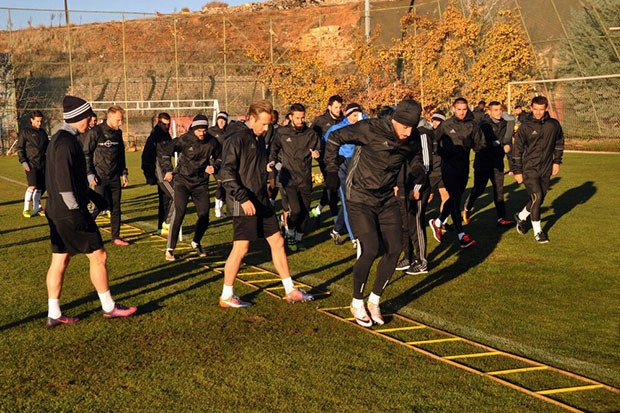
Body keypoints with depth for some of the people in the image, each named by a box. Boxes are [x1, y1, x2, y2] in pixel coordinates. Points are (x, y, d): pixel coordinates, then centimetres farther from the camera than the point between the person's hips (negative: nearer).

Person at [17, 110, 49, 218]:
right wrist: (23, 162, -12)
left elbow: (47, 147, 24)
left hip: (42, 164, 6)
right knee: (32, 186, -15)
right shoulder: (25, 132, 0)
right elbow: (19, 148, -3)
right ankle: (26, 209, -4)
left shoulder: (43, 132, 15)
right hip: (31, 164, -5)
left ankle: (37, 208, 21)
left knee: (40, 187, 8)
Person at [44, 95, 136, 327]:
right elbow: (64, 182, -23)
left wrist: (93, 196, 22)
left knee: (59, 261, 12)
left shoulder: (60, 139, 15)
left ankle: (54, 314, 18)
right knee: (98, 255, 1)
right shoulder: (67, 141, -17)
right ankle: (109, 307, 12)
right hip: (69, 213, -10)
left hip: (57, 212, 10)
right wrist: (76, 210, -20)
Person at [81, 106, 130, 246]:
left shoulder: (118, 133, 10)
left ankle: (116, 237, 15)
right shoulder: (95, 132, -9)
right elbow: (86, 154, -8)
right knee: (98, 206, -9)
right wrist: (90, 174, -13)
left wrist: (124, 173, 15)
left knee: (116, 208, 7)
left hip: (115, 178, 6)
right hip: (100, 177, -6)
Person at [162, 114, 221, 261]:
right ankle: (170, 249, -5)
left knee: (204, 216, 1)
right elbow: (166, 151, 1)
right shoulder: (184, 140, -13)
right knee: (179, 213, -16)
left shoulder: (212, 142, -5)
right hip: (183, 181, -3)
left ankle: (196, 243, 29)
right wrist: (168, 170, -2)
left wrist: (214, 167, -6)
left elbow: (220, 157, 13)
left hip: (201, 183, 3)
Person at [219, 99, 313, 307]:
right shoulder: (237, 138, -14)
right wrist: (243, 199, -24)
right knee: (241, 248, -3)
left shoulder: (259, 138, 13)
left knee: (277, 242, 11)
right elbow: (226, 173, -19)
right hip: (244, 204, -9)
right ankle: (226, 297, 11)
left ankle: (290, 291, 21)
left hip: (261, 202, 9)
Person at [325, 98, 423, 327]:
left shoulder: (413, 140, -3)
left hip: (387, 201, 6)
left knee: (394, 250, -2)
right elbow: (334, 138, -12)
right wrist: (332, 172, -12)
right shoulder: (370, 129, -20)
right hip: (360, 200, -6)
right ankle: (357, 302, 7)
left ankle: (374, 301, 18)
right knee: (370, 250, -15)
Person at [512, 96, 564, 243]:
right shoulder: (525, 126, -8)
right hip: (529, 169, -4)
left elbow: (559, 143, 16)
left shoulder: (554, 125, 0)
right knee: (536, 197, -14)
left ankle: (521, 216, 37)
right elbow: (517, 149, -4)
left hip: (546, 170, 4)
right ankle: (537, 232, -2)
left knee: (540, 199, 10)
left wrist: (557, 161, 11)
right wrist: (517, 171, -5)